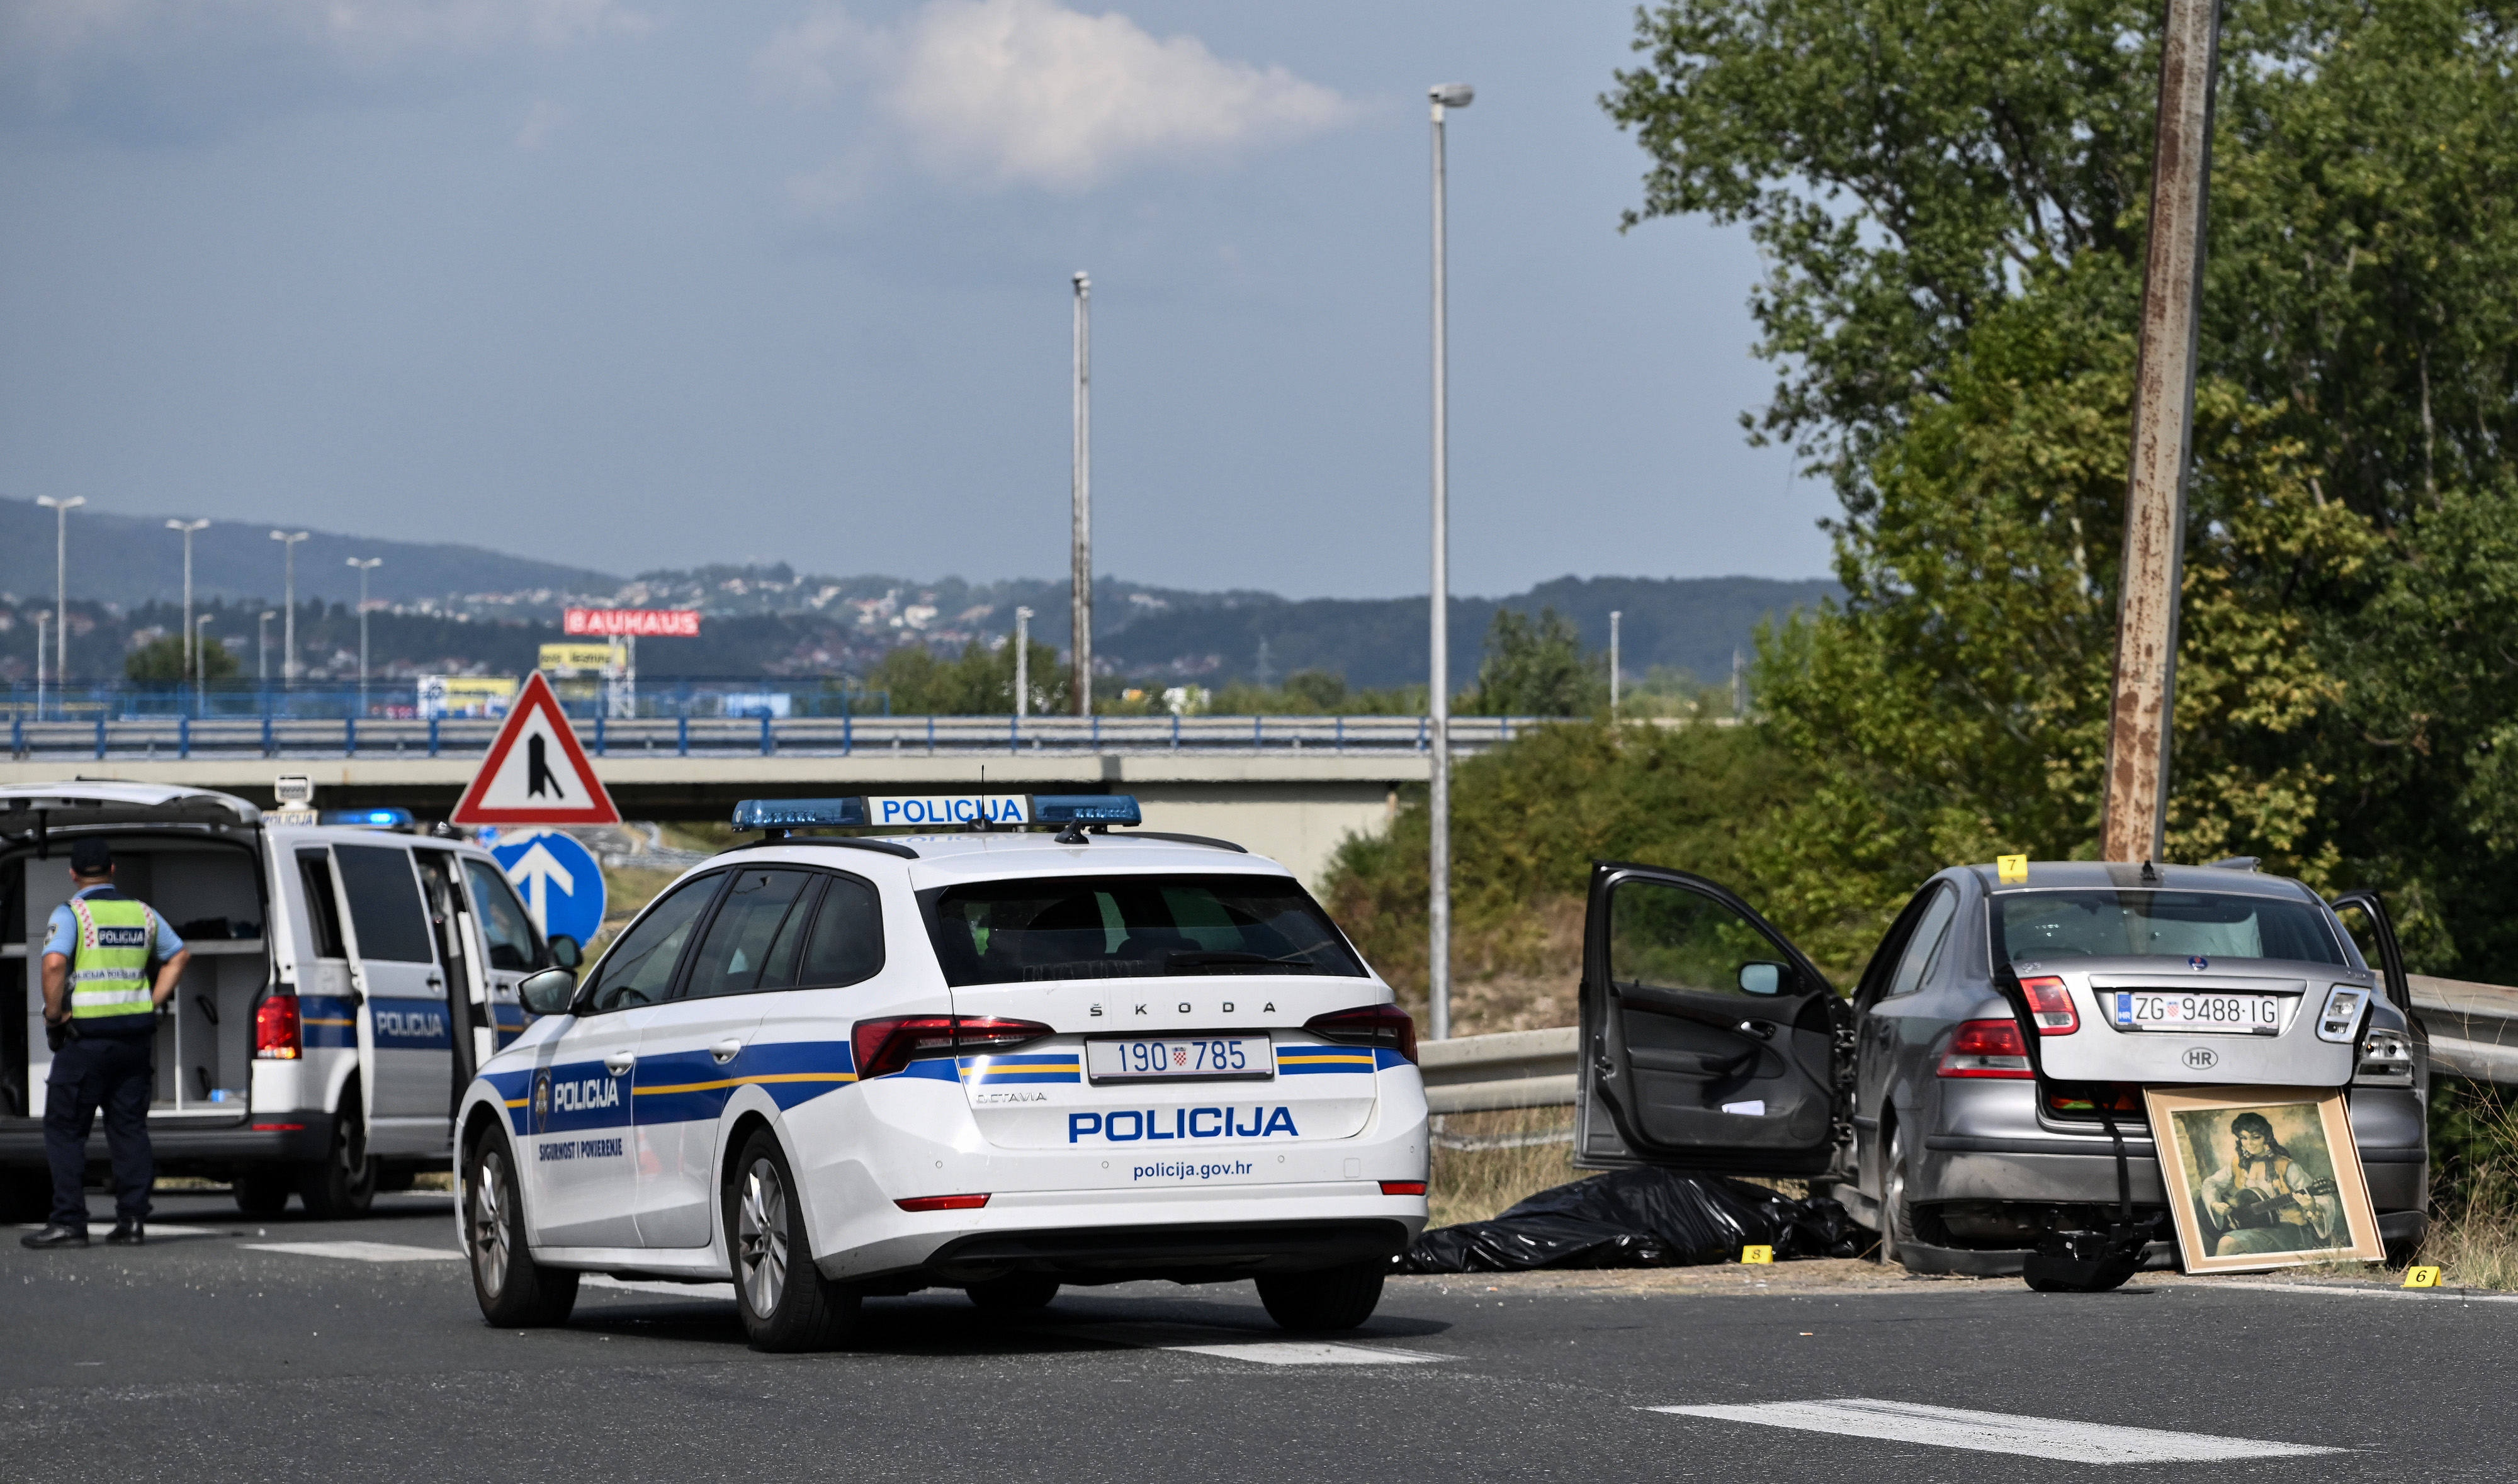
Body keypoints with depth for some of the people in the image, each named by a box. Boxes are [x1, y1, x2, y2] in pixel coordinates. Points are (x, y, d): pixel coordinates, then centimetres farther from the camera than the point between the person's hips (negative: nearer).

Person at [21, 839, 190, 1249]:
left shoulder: (71, 913, -8)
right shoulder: (142, 913, 10)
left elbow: (54, 964, -22)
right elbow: (179, 955, 18)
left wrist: (53, 1016, -12)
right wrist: (153, 1003, 15)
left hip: (87, 1035, -5)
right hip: (136, 1036, 5)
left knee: (65, 1129, 1)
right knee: (129, 1127, 10)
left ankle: (69, 1221, -5)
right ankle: (132, 1219, 6)